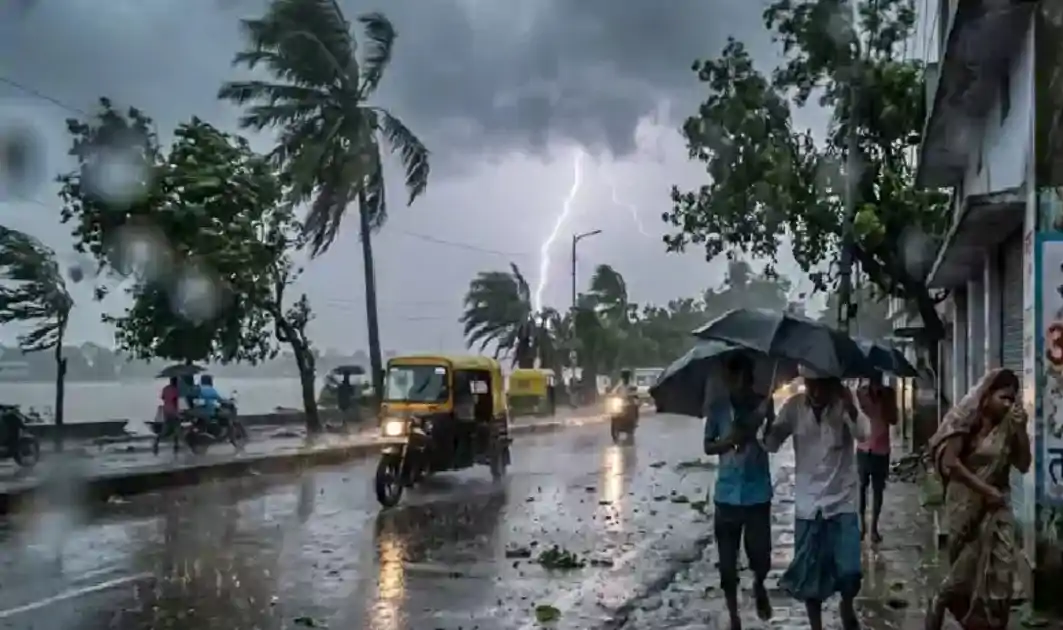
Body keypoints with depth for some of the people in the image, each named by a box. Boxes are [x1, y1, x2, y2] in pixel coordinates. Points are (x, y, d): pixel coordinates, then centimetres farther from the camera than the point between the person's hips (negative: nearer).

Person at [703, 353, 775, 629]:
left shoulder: (762, 403, -3)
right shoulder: (717, 407, -1)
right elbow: (708, 446, 5)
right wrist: (728, 441, -15)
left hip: (758, 493, -1)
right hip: (727, 494, 1)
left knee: (761, 557, 0)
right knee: (727, 563, 4)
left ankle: (759, 586, 35)